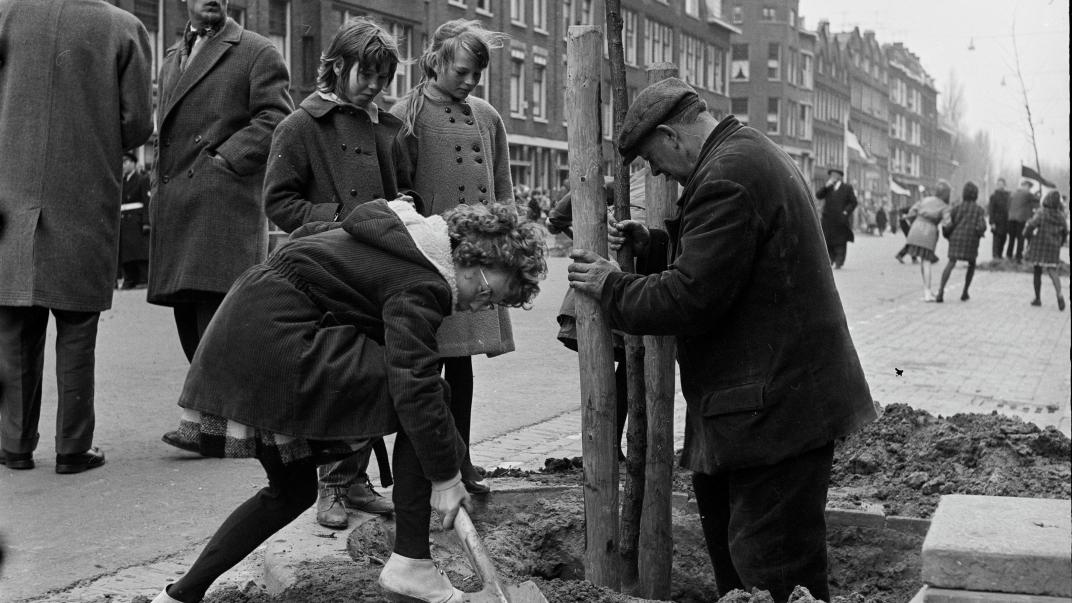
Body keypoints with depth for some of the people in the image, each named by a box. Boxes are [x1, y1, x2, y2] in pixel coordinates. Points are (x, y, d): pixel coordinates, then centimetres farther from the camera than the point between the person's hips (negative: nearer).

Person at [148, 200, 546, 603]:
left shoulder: (408, 238, 16)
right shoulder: (421, 284, -14)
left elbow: (306, 235, 27)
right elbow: (415, 385, -21)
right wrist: (445, 477, -16)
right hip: (278, 344, -10)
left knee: (291, 490, 18)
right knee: (421, 407, -9)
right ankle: (410, 564, -7)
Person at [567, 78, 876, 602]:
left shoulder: (726, 177, -20)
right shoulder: (754, 154, 16)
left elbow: (689, 299, -22)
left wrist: (611, 287, -7)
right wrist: (652, 242, 12)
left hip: (774, 405, -11)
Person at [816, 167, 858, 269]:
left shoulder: (847, 187, 8)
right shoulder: (828, 188, 17)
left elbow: (853, 202, 4)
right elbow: (818, 195, 3)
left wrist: (846, 212, -8)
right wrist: (826, 186, -7)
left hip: (841, 219, -3)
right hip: (828, 219, 3)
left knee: (840, 242, -4)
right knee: (827, 241, 1)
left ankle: (839, 263, -4)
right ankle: (829, 261, 11)